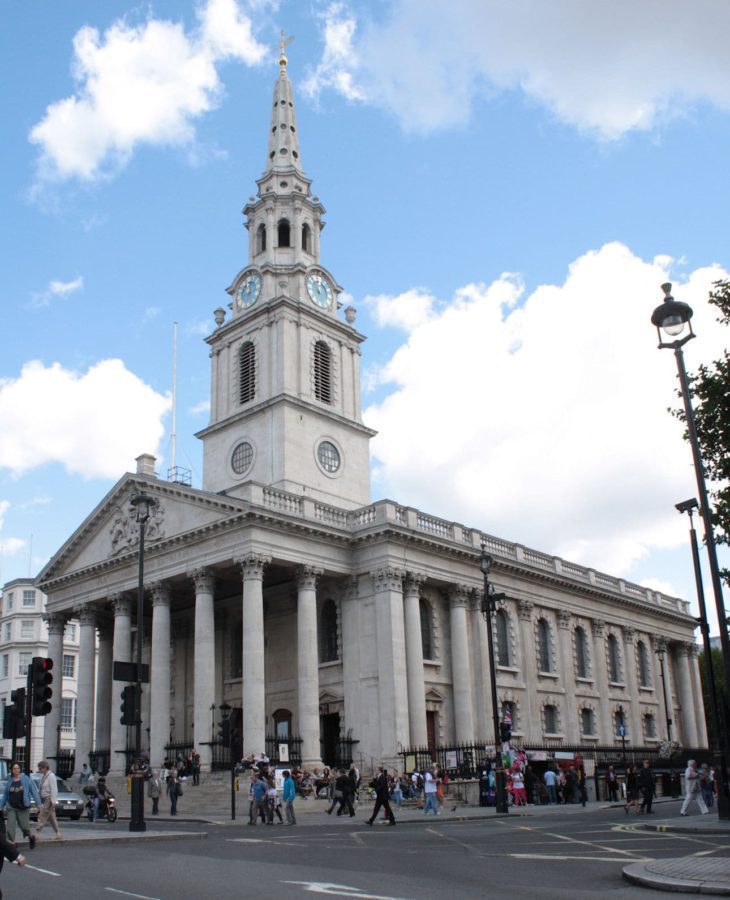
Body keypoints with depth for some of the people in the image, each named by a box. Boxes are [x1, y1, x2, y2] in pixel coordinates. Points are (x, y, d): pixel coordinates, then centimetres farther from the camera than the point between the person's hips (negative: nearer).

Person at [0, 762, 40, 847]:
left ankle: (31, 836, 33)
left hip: (23, 808, -3)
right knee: (10, 826, -6)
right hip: (11, 807, 3)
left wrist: (39, 803, -10)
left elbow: (34, 791, -4)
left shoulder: (26, 779, -3)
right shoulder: (9, 781, 6)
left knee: (24, 826, 4)